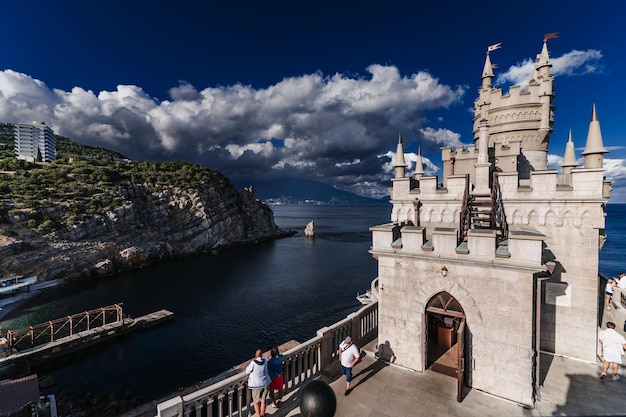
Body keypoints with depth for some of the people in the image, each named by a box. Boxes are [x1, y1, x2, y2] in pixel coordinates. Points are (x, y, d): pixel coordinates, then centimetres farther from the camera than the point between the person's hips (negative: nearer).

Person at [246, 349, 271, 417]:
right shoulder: (265, 361, -12)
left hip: (256, 385, -4)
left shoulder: (253, 362, -24)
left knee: (256, 401, 14)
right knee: (263, 399, 22)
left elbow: (247, 371, -8)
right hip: (265, 383, 4)